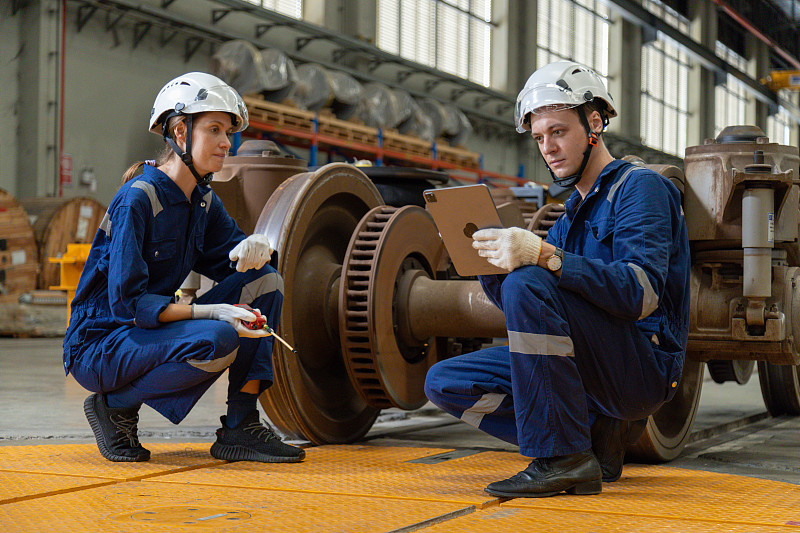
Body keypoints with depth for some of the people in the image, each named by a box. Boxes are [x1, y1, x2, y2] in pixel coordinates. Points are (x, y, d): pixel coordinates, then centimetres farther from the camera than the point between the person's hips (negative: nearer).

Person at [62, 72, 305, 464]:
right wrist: (211, 311, -32)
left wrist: (255, 247, -15)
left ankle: (240, 425, -6)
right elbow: (127, 301, -24)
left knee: (266, 283, -4)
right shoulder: (138, 199, -19)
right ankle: (116, 404, -8)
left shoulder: (203, 200, 6)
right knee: (218, 339, -33)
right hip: (98, 346, -8)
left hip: (152, 330, 8)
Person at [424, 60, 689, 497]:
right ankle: (596, 433, -2)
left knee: (528, 283, -29)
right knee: (444, 382, 0)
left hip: (643, 369, -8)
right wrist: (486, 260, -1)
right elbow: (520, 312, 17)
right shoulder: (572, 213, 21)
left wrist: (546, 257, -33)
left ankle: (564, 459, -23)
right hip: (590, 370, 8)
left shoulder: (640, 187, -5)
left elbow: (642, 293, -23)